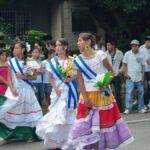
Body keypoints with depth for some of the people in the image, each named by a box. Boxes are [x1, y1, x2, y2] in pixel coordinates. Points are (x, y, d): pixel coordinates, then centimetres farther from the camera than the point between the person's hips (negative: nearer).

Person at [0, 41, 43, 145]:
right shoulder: (11, 62, 2)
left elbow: (34, 77, 2)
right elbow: (9, 78, 0)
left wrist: (23, 76, -13)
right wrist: (12, 89, -14)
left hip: (26, 90, 0)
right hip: (15, 90, 0)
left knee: (27, 112, 3)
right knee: (9, 111, -6)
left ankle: (29, 135, 15)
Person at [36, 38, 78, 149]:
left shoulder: (71, 60, -2)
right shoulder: (53, 61, 4)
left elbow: (78, 74, -1)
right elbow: (51, 77, 4)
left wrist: (70, 79, -18)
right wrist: (55, 88, -10)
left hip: (69, 90, -2)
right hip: (58, 90, 2)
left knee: (68, 114, -1)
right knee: (57, 114, 2)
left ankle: (67, 139, 8)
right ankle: (56, 140, 11)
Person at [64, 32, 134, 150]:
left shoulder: (100, 55, -8)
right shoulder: (78, 61, -2)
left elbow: (111, 71, -1)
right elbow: (80, 81, -3)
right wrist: (85, 98, -11)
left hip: (103, 94, -2)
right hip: (88, 95, 2)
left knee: (105, 120, 6)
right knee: (86, 122, 2)